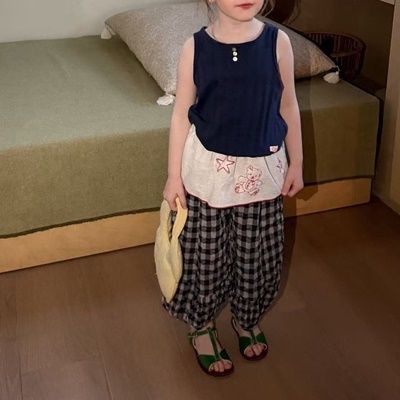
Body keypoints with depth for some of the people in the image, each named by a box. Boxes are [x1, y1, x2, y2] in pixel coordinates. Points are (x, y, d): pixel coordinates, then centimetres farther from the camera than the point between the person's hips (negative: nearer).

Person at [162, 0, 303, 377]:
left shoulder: (277, 41, -8)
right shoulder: (195, 48, -10)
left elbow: (288, 106, 2)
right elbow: (181, 115, -4)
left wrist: (295, 163, 6)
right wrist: (174, 176, -3)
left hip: (262, 169, 2)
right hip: (209, 169, -1)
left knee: (257, 254, 16)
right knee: (205, 254, 12)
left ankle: (247, 319, 44)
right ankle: (202, 328, 36)